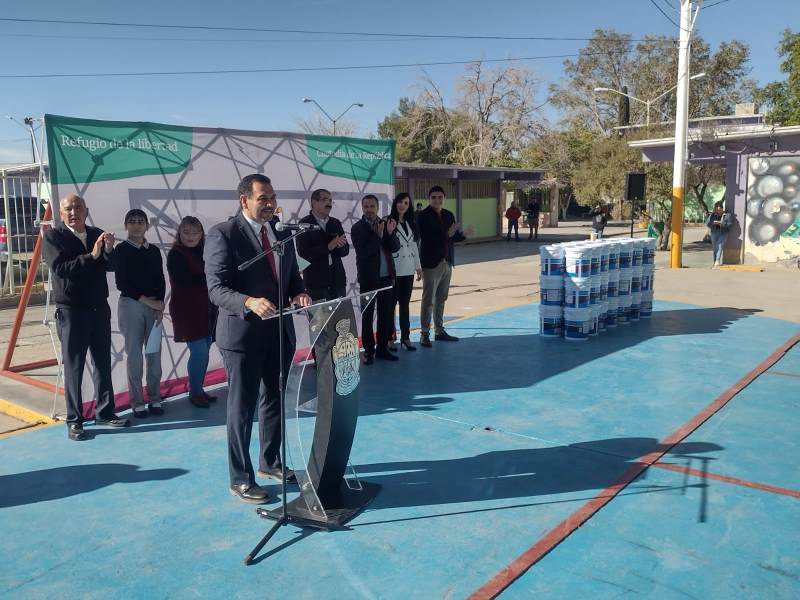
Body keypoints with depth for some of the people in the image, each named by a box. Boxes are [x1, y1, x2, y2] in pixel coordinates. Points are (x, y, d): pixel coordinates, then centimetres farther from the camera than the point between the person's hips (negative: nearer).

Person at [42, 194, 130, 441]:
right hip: (71, 311, -5)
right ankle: (74, 420, 11)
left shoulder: (97, 234, 6)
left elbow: (110, 266, 2)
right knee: (73, 367, 2)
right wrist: (92, 255, -27)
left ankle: (105, 412, 23)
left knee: (103, 363, 11)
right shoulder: (52, 236, -6)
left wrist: (108, 250, -17)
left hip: (99, 309, 5)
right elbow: (60, 268, -19)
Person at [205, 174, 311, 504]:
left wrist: (299, 293, -8)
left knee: (274, 401, 20)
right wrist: (250, 302, -34)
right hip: (243, 333, -6)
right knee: (242, 408, 5)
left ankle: (270, 462, 40)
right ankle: (240, 479, 20)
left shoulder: (283, 234, 9)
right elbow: (216, 289, -17)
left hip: (280, 331, 7)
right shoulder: (222, 234, -11)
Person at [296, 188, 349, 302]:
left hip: (338, 280, 5)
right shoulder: (305, 224, -3)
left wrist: (339, 245, -12)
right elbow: (303, 253, -12)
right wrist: (328, 247, -20)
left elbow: (345, 251, 11)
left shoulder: (336, 223, 13)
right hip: (316, 283, -5)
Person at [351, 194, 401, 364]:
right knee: (367, 315, 4)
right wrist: (378, 235, -23)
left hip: (386, 277, 4)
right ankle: (369, 351, 11)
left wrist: (390, 233, -19)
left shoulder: (385, 224, 6)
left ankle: (382, 348, 20)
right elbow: (363, 252, -18)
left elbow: (396, 247, -2)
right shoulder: (357, 228, -7)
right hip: (368, 278, -4)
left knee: (386, 314, 9)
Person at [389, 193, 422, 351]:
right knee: (392, 303, 0)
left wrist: (418, 266, 16)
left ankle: (405, 337, 19)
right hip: (393, 270, -6)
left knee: (405, 303, 12)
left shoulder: (411, 223, 13)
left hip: (408, 270, 6)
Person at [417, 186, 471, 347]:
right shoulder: (423, 216, -9)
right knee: (428, 300, -3)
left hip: (447, 262, 6)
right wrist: (446, 235, -25)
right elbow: (426, 238, -19)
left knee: (441, 299, 13)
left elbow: (453, 237, 12)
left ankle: (439, 331, 23)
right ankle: (424, 334, 4)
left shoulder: (449, 215, 10)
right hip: (432, 263, -6)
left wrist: (463, 235, -9)